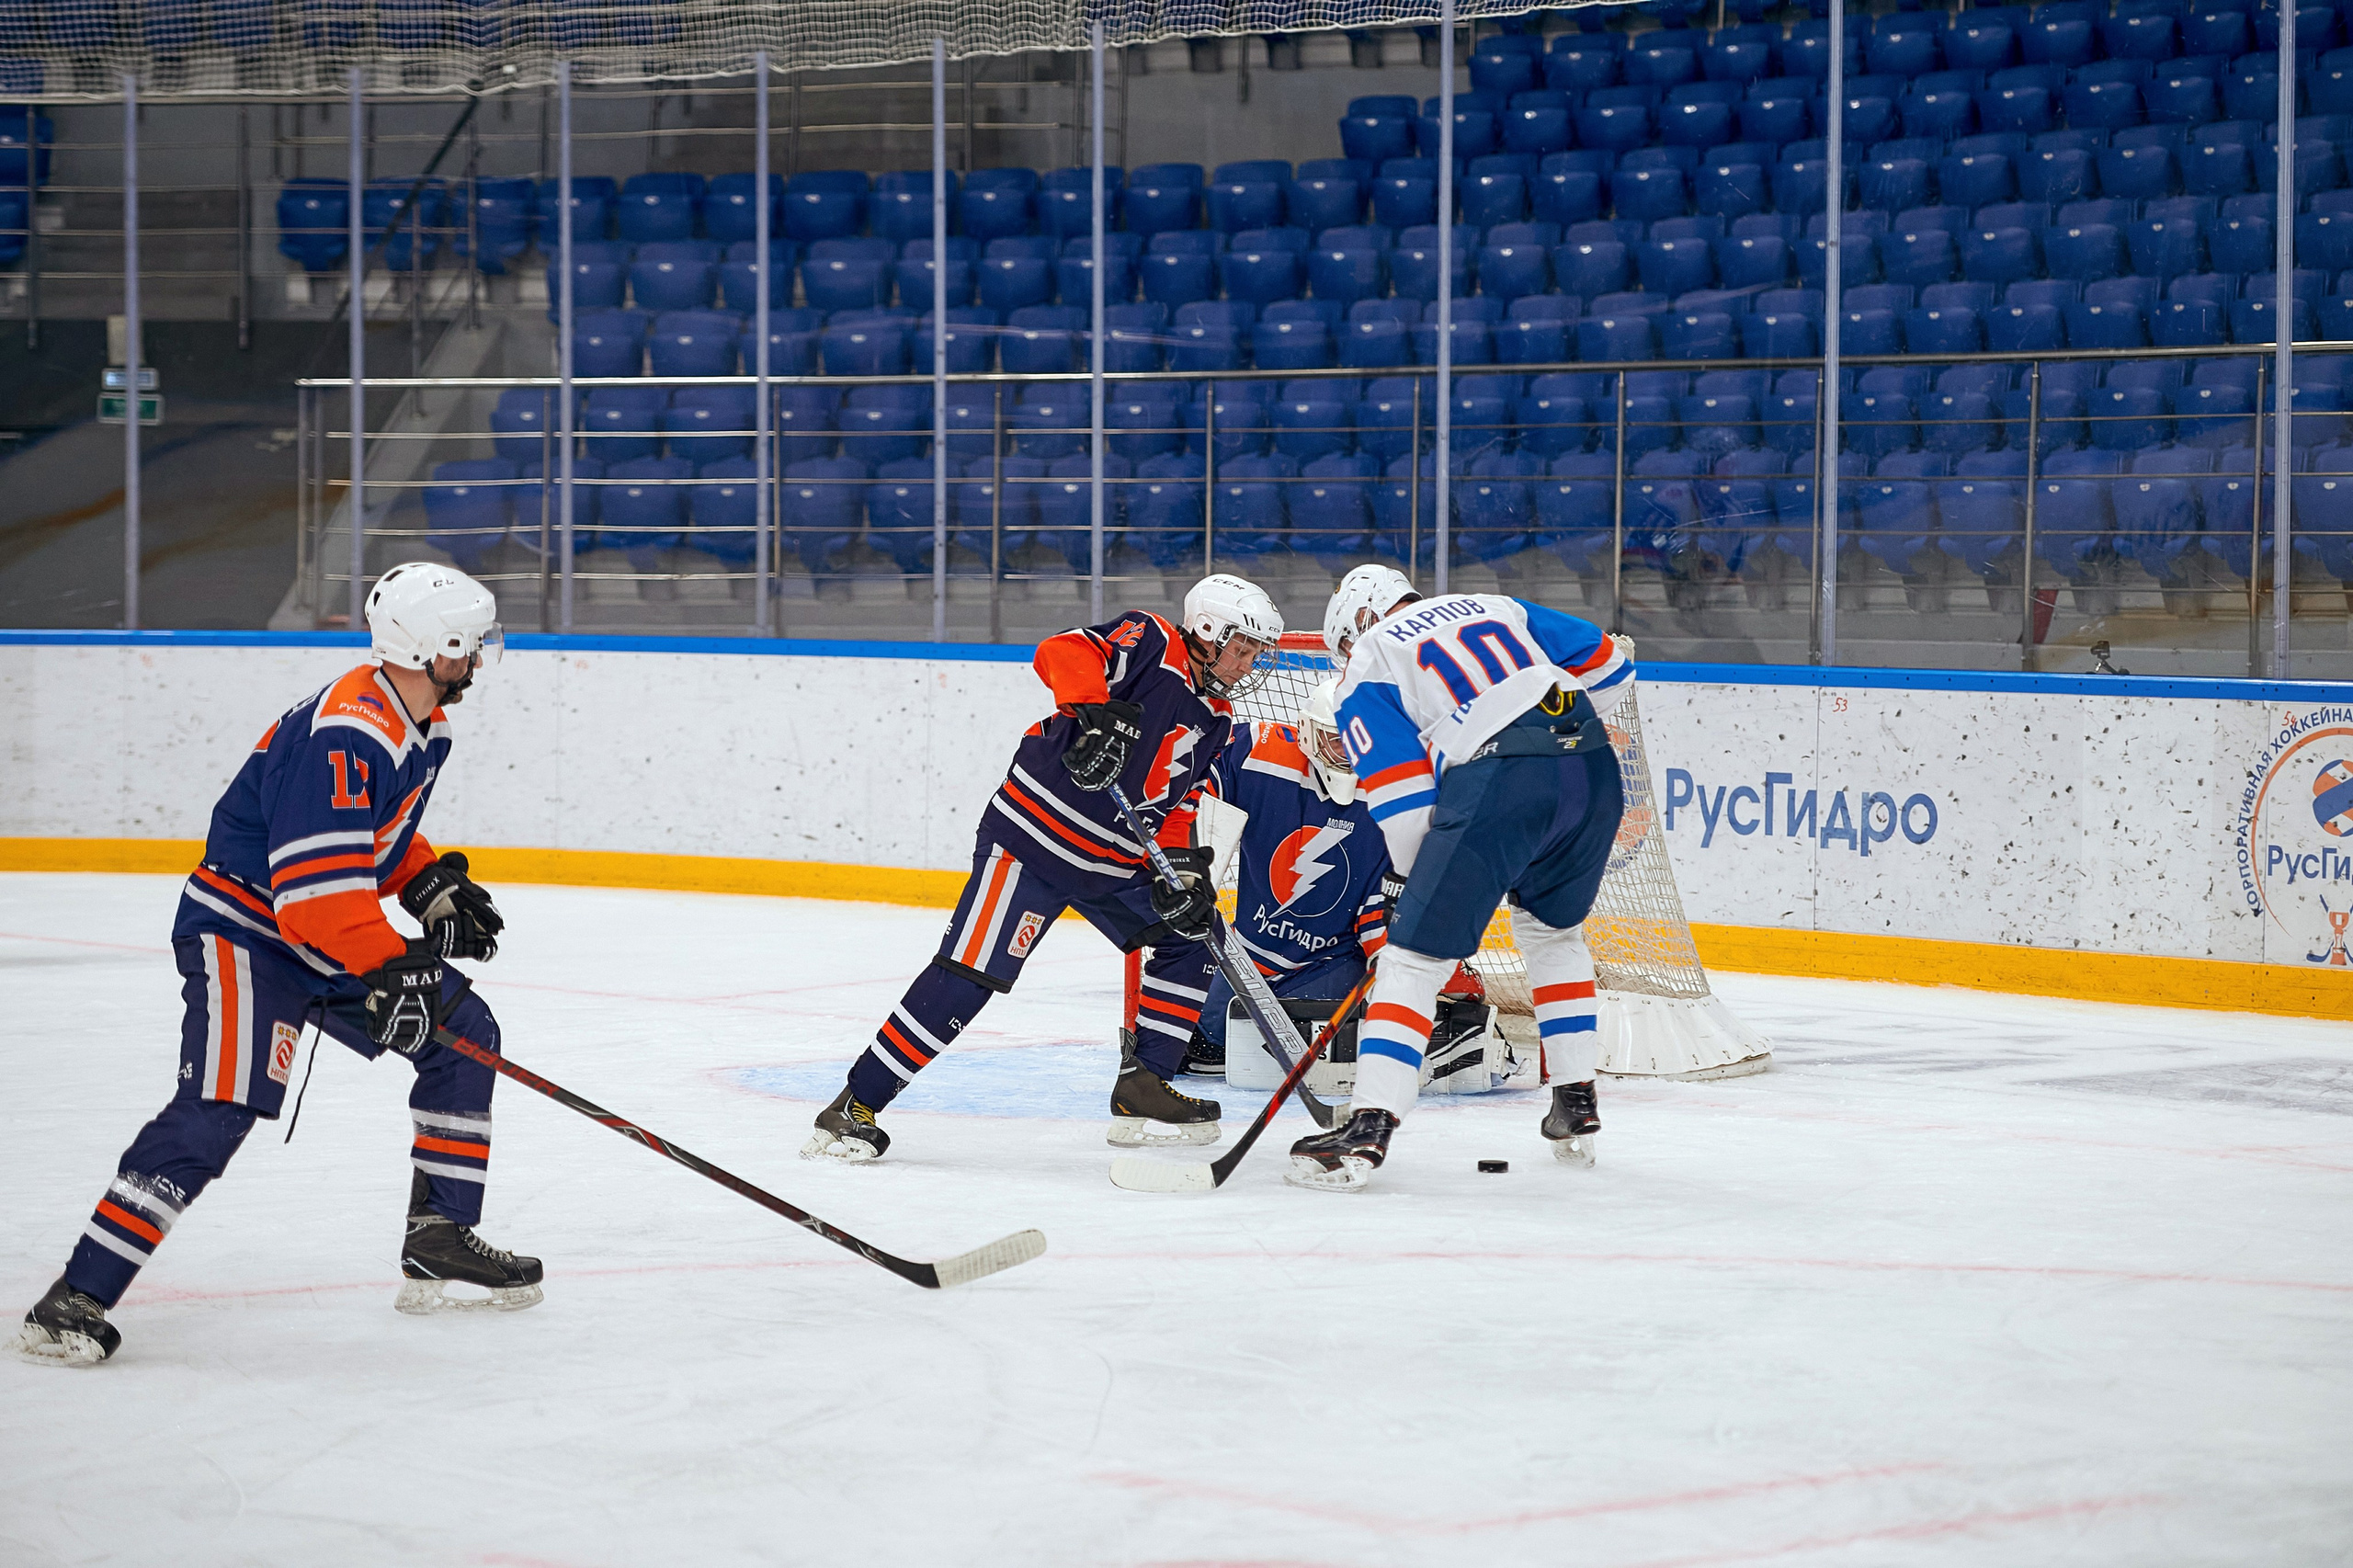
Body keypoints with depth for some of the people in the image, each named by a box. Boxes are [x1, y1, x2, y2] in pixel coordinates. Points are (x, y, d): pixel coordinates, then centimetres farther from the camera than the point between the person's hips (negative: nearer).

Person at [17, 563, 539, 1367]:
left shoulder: (419, 725, 7)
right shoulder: (347, 734, -26)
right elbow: (316, 883, -32)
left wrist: (431, 885, 10)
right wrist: (390, 966, -30)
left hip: (329, 936, 10)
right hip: (242, 929, -10)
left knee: (464, 1034, 10)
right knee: (221, 1104, -24)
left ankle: (439, 1241, 19)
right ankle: (76, 1299, -23)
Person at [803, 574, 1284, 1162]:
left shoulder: (1214, 719, 13)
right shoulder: (1150, 642, -10)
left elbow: (1181, 803, 14)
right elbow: (1062, 653, -25)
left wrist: (1183, 864, -3)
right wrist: (1096, 711, -41)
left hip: (1114, 863, 9)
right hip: (1033, 834, -9)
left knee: (1188, 939, 4)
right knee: (969, 973, -14)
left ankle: (1142, 1091, 11)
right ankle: (854, 1107, -10)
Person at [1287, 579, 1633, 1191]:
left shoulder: (1368, 663, 15)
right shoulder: (1495, 607, 29)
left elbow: (1398, 785, 6)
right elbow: (1606, 662, 26)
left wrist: (1408, 875, 19)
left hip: (1497, 784, -6)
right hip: (1593, 768, 6)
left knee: (1415, 955, -1)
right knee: (1553, 930, 29)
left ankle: (1369, 1128, -12)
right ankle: (1576, 1106, 30)